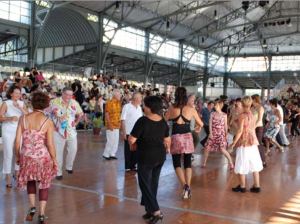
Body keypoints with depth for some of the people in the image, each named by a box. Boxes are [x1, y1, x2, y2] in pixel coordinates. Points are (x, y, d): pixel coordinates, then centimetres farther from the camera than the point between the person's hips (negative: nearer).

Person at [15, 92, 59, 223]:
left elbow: (17, 140, -2)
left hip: (26, 156, 2)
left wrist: (17, 156, 13)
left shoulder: (23, 118, -3)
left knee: (30, 181, 27)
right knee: (44, 184, 15)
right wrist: (55, 160, 1)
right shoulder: (47, 121, -10)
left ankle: (32, 207, 13)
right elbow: (50, 144, -11)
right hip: (43, 156, -2)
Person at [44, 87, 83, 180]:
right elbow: (46, 113, -3)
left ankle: (69, 167, 25)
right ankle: (58, 172, 13)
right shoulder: (54, 102, -9)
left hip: (71, 131, 3)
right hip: (58, 131, -3)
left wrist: (76, 122, 9)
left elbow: (80, 114, 16)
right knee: (58, 152, 3)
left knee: (73, 149, 0)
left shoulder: (74, 103, 2)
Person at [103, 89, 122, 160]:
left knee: (116, 140, 8)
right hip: (110, 124, -7)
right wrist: (110, 124, -17)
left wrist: (120, 121, 5)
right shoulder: (109, 103, -13)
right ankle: (106, 154, 8)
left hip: (117, 124, 7)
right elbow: (107, 114, -14)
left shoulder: (119, 103, 8)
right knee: (111, 140, -6)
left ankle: (112, 154, 19)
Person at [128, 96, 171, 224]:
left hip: (146, 156, -6)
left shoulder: (143, 121, -19)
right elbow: (167, 139, 13)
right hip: (160, 156, 7)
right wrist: (167, 148, 34)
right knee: (153, 183, 16)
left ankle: (156, 212, -3)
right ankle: (150, 209, 24)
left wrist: (133, 144, 6)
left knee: (145, 184, 4)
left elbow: (132, 139, -18)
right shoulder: (163, 122, 2)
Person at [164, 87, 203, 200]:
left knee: (176, 164, 6)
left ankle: (185, 186, -13)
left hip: (175, 137, -1)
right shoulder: (191, 109, 0)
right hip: (187, 137, 1)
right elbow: (201, 124, 11)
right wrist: (198, 128, 33)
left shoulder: (172, 108, -1)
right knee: (188, 164, 12)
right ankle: (188, 187, 3)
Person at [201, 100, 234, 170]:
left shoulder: (224, 115, -2)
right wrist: (211, 133, -8)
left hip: (221, 133, -3)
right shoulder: (212, 114, 1)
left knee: (222, 149, -17)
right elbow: (210, 124, -1)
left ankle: (231, 163, -4)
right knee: (207, 147, 0)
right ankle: (204, 163, 19)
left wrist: (226, 134, 6)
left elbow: (225, 125, 4)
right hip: (213, 133, 3)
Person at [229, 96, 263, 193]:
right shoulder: (252, 115, 6)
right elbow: (253, 128, 13)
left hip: (244, 142, -6)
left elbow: (240, 130, -16)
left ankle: (242, 186, 14)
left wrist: (233, 143, -12)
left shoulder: (242, 115, -13)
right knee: (254, 164, 11)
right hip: (253, 141, 6)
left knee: (242, 165, 5)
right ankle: (256, 186, 16)